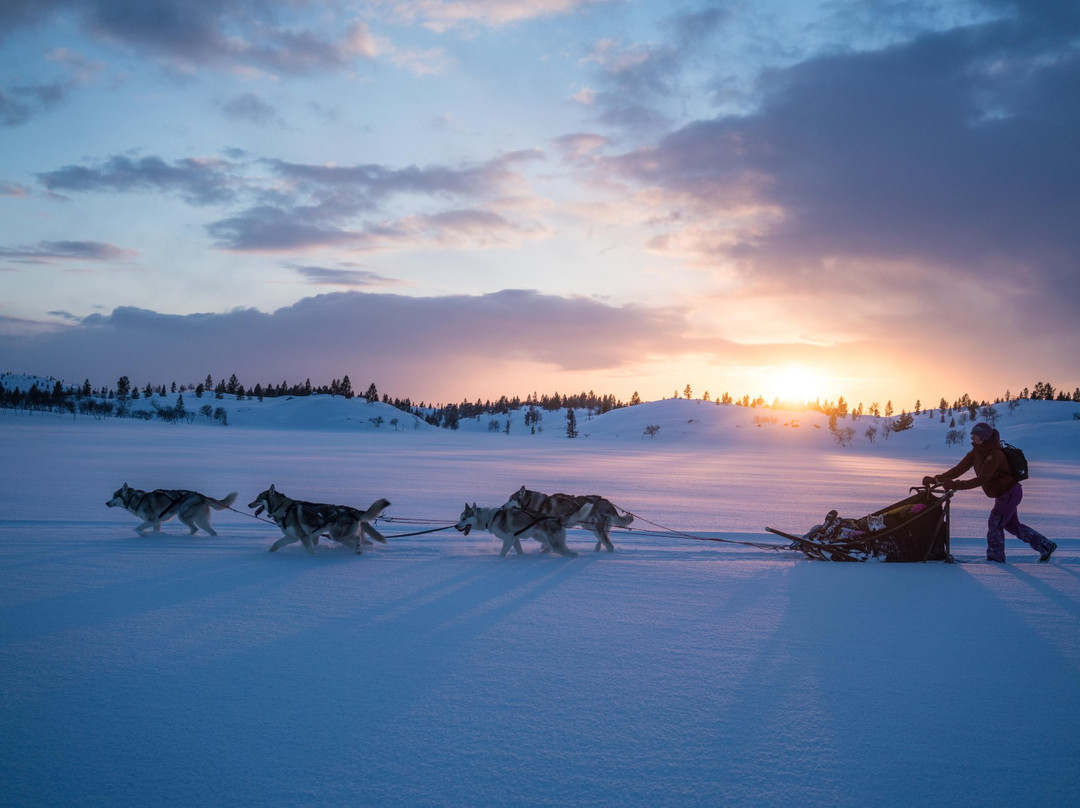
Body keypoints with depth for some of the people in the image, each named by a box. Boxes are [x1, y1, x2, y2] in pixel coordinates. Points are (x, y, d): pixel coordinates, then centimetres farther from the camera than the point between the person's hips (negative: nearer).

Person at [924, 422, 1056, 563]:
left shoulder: (994, 455, -28)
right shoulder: (976, 453, -2)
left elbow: (981, 479, -35)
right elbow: (959, 469, -7)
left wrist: (956, 485, -40)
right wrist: (937, 480, -16)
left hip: (1010, 494, -10)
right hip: (1003, 494, 10)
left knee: (995, 523, -7)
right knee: (1012, 525, 18)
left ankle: (995, 558, 5)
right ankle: (1046, 546, 31)